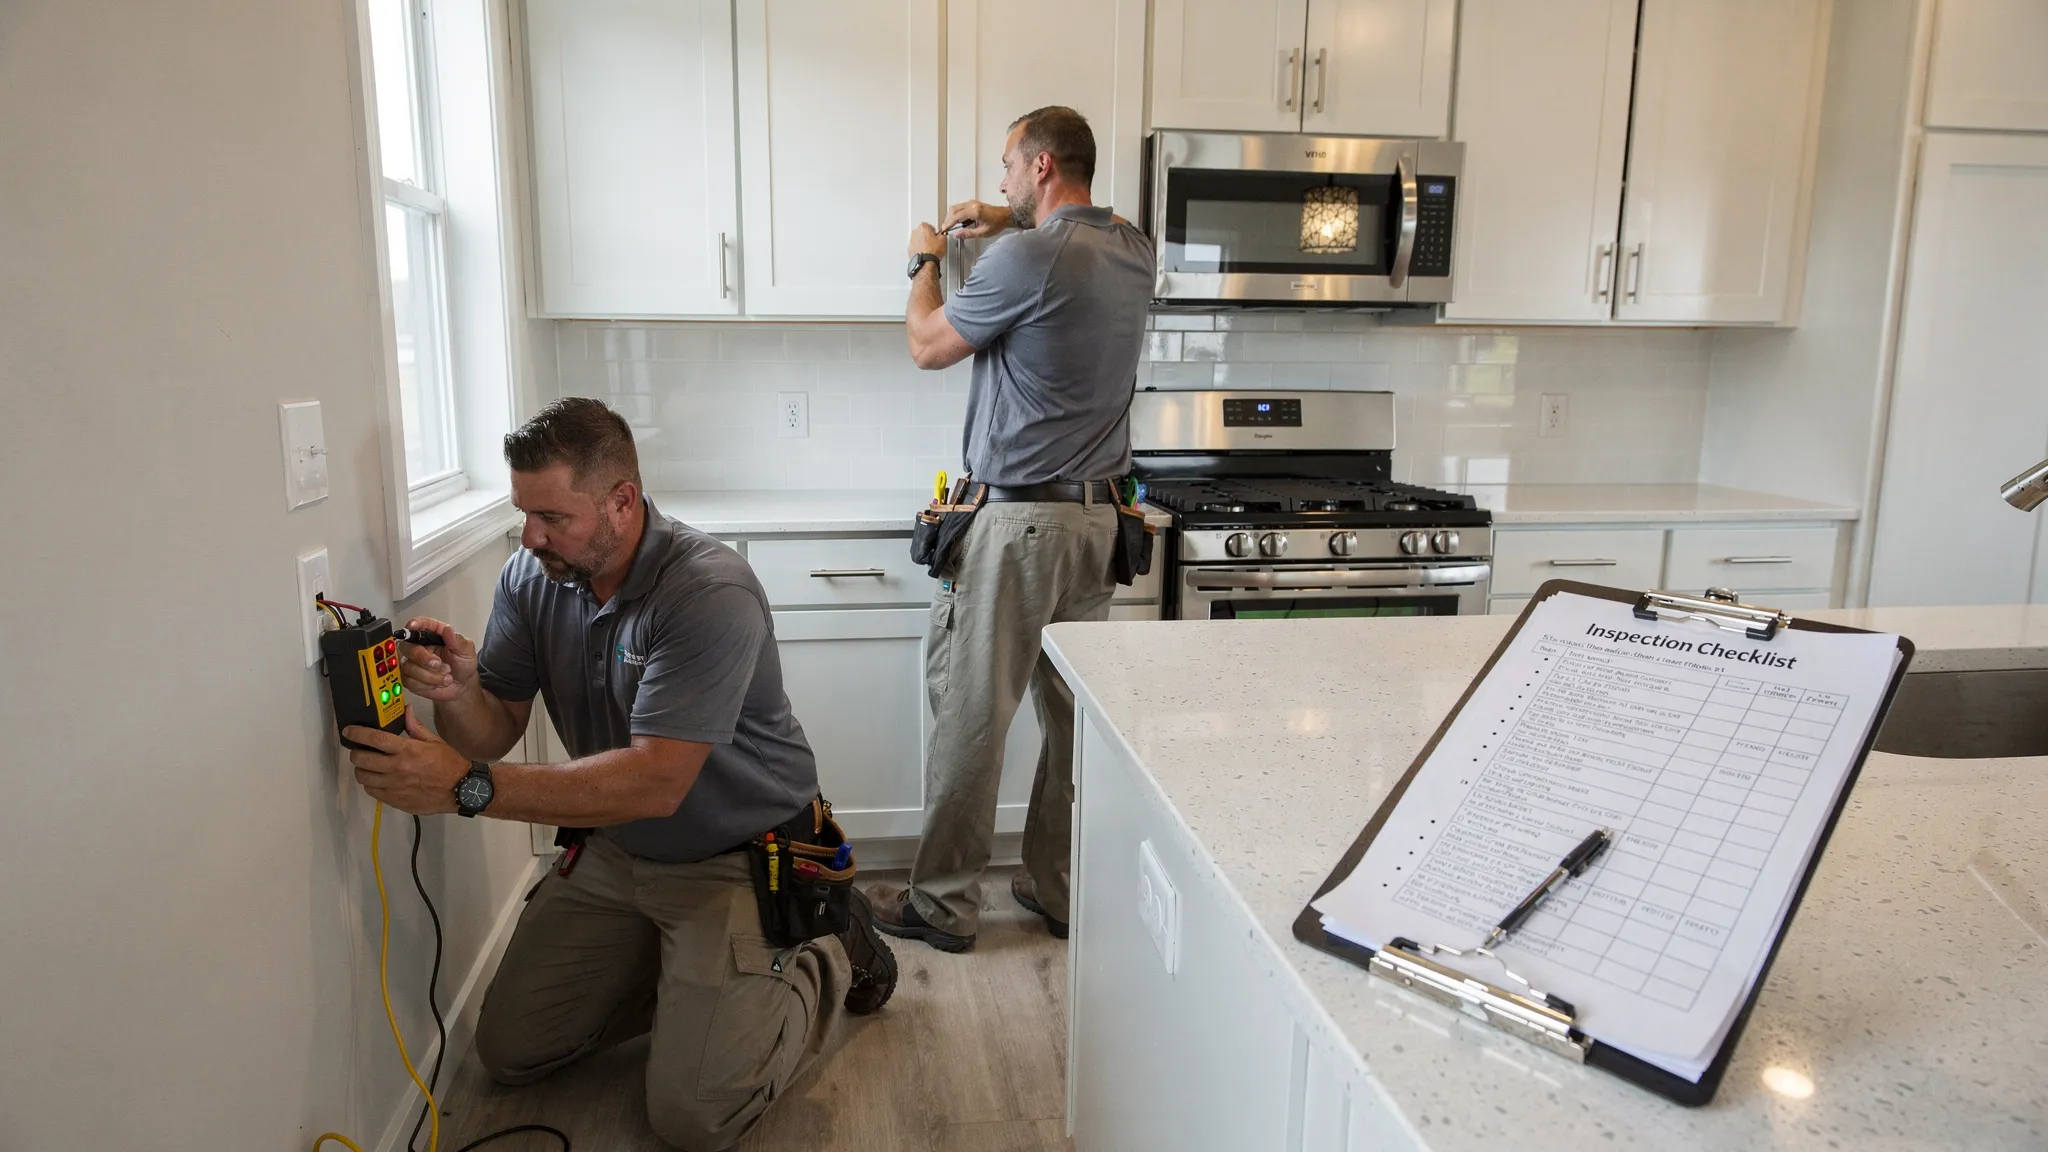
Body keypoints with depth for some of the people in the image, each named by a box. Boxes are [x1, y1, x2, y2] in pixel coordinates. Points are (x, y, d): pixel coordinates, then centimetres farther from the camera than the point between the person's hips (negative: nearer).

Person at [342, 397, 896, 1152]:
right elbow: (496, 730, -5)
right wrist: (458, 692, -29)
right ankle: (673, 964, 28)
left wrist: (469, 787, -39)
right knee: (509, 1051, 10)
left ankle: (829, 962, 14)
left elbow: (656, 781, -34)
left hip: (737, 859, -7)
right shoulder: (530, 579, -6)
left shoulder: (710, 594, -29)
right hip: (617, 852, 7)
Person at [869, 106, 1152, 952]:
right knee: (1074, 712, 12)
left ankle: (943, 902, 12)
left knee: (970, 713, 2)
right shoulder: (1134, 254, 9)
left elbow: (928, 346, -2)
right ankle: (1060, 888, 23)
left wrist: (925, 262, 15)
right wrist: (1008, 219, 27)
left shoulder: (1024, 259, -15)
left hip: (1020, 522, -8)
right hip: (1097, 514, 8)